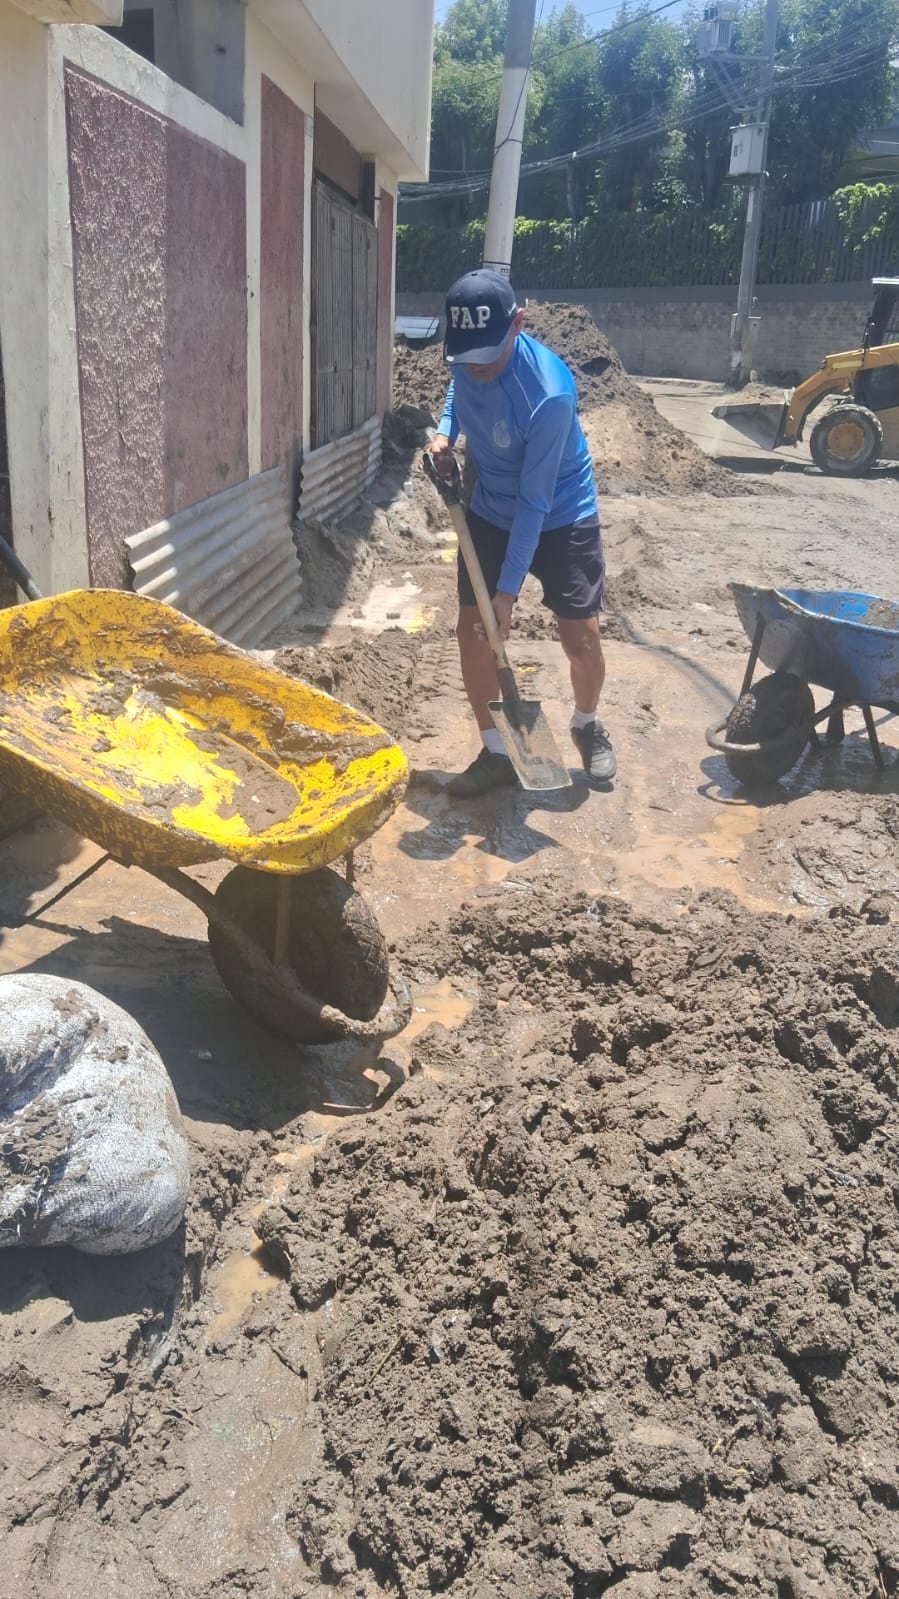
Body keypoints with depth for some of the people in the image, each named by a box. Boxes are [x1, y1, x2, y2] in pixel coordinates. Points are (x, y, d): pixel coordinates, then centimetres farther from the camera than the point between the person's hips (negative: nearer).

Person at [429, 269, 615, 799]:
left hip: (561, 519, -5)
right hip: (491, 514, 5)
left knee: (583, 639, -5)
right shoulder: (468, 357, -15)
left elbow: (535, 501, -30)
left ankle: (587, 725, 27)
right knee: (473, 630, -2)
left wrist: (508, 588, -28)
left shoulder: (549, 393, -33)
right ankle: (497, 753, 11)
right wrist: (446, 432, -8)